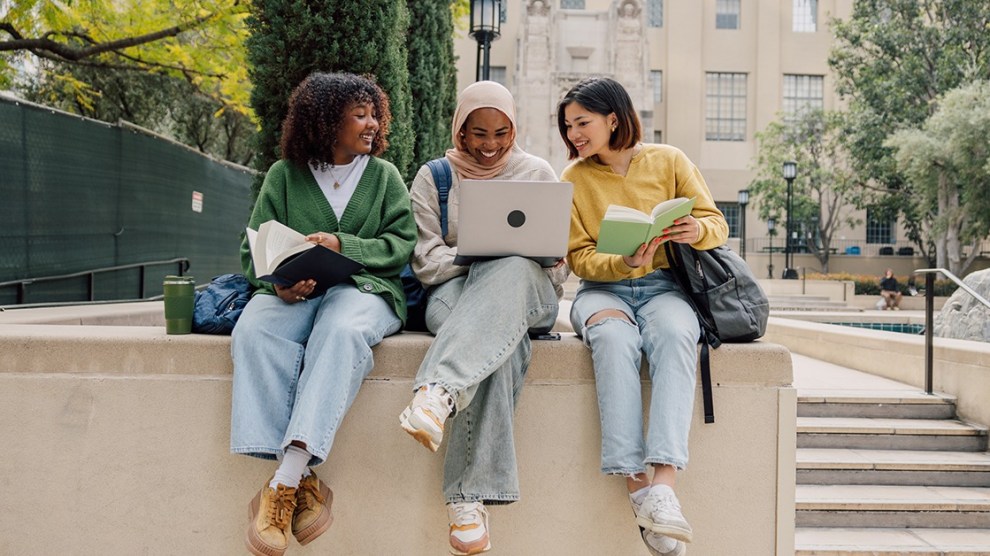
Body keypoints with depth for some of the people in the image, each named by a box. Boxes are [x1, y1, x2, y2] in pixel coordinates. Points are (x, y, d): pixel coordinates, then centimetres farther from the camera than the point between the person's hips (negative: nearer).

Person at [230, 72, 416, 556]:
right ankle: (303, 481, -38)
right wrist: (279, 280, -13)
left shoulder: (384, 176, 16)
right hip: (294, 293, 1)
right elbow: (254, 251, 10)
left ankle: (287, 479, -44)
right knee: (255, 333, -34)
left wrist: (341, 244, -11)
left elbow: (401, 244, 5)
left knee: (341, 332, -38)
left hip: (363, 287, -1)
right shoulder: (283, 175, 14)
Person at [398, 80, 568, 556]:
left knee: (512, 270, -40)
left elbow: (560, 262, 13)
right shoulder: (433, 178, 14)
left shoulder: (538, 174, 16)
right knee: (500, 342, -40)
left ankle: (439, 392, -57)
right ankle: (469, 494, -47)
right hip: (454, 290, -1)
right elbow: (426, 260, 5)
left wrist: (515, 257, -11)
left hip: (529, 292, 1)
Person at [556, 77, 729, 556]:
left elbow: (717, 224, 6)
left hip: (664, 286, 0)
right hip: (603, 288, 0)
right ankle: (636, 486, -40)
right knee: (613, 338, -36)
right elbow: (580, 258, 2)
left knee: (675, 335, -36)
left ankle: (664, 484, -44)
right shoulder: (574, 178, 9)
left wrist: (697, 231, -18)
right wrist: (629, 263, -17)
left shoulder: (668, 161, 8)